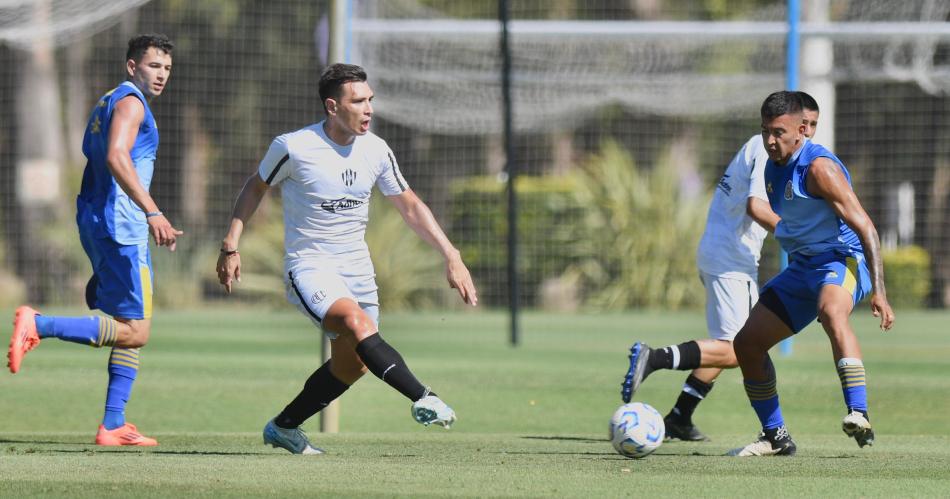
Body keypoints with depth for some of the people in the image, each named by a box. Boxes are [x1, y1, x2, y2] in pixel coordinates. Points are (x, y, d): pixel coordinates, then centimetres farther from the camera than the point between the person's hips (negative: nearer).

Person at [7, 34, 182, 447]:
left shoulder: (108, 103, 22)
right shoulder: (130, 101, -9)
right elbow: (116, 158, -24)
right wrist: (153, 212, -31)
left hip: (97, 223, 10)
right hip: (119, 227, -10)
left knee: (132, 329, 13)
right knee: (134, 332, -13)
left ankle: (112, 426, 9)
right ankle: (39, 325, -19)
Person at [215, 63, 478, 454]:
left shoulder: (376, 151, -1)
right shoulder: (293, 147, -14)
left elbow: (411, 207, 9)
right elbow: (256, 187, 4)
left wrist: (451, 257, 2)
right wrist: (231, 245, -1)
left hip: (356, 267, 6)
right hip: (309, 265, -6)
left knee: (352, 364, 7)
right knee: (358, 323, -31)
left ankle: (283, 427, 25)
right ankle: (423, 399, -42)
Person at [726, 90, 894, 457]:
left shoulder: (819, 167, -18)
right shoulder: (773, 168, 9)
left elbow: (865, 228, -21)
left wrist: (878, 292, -27)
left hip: (843, 260, -9)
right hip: (802, 268, 9)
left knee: (832, 313, -41)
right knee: (746, 344, 4)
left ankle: (860, 419, -51)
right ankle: (776, 437, 17)